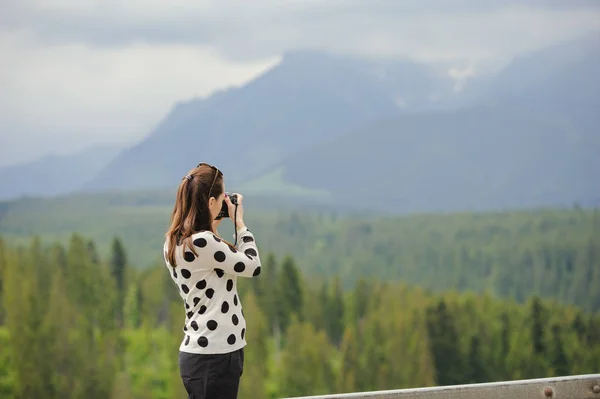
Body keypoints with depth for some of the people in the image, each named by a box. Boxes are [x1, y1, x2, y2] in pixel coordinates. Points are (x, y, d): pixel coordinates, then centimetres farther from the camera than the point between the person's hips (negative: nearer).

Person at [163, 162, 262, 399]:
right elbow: (253, 267, -9)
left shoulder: (175, 242, 8)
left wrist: (213, 227, 16)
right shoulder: (202, 242, -19)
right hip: (214, 356, -9)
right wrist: (239, 222, 1)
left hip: (199, 353, 9)